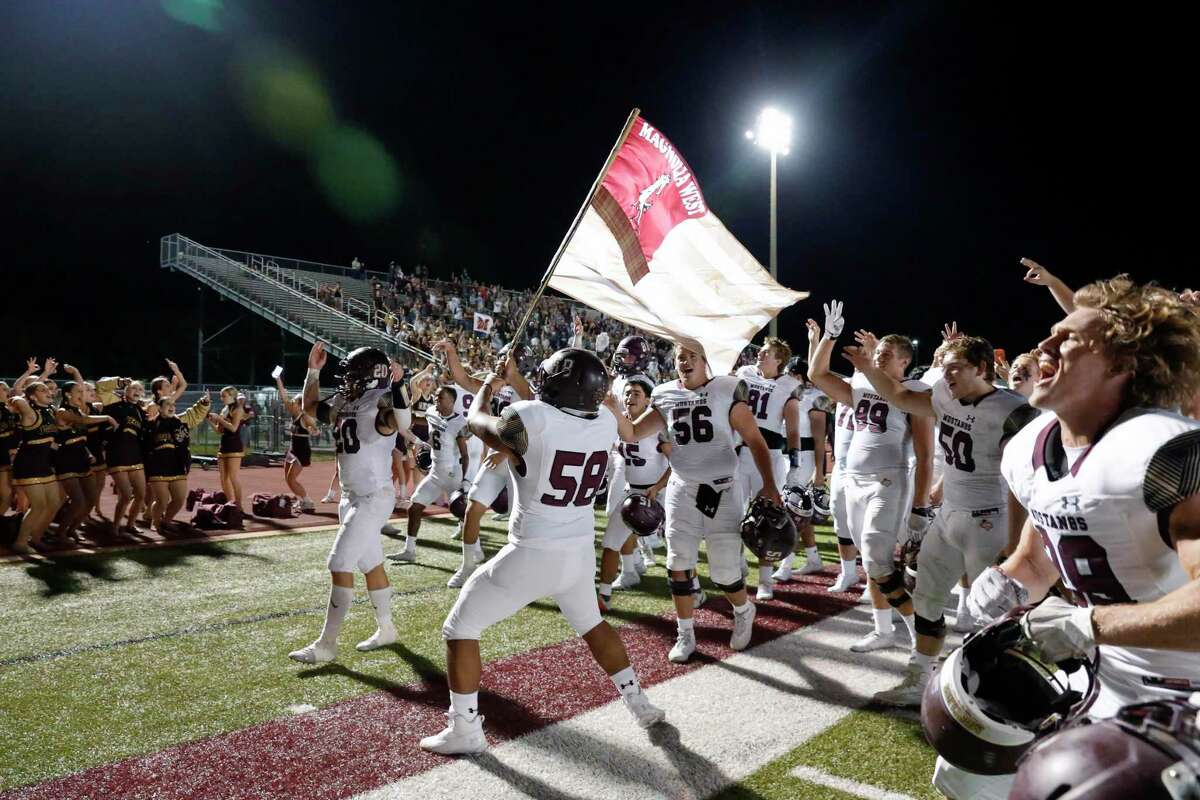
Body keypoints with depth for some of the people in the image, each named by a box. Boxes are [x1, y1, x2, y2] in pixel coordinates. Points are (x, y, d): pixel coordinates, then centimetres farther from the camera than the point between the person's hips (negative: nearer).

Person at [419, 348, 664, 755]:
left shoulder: (528, 418, -22)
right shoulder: (606, 422, -6)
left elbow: (478, 421, 1)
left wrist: (488, 387, 20)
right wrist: (515, 378, 24)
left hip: (532, 555, -6)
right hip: (581, 552, 6)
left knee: (460, 629, 13)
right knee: (592, 624, 31)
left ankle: (465, 731, 19)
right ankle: (639, 704, 39)